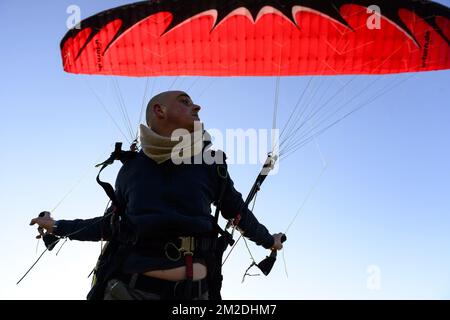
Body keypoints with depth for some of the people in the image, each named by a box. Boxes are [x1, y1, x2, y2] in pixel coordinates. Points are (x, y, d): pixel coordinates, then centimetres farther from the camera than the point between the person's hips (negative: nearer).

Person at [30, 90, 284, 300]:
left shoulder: (210, 164, 4)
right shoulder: (131, 167, 6)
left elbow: (238, 211, 19)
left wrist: (267, 240, 33)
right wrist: (59, 227, 28)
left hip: (194, 291, 0)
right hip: (131, 288, 1)